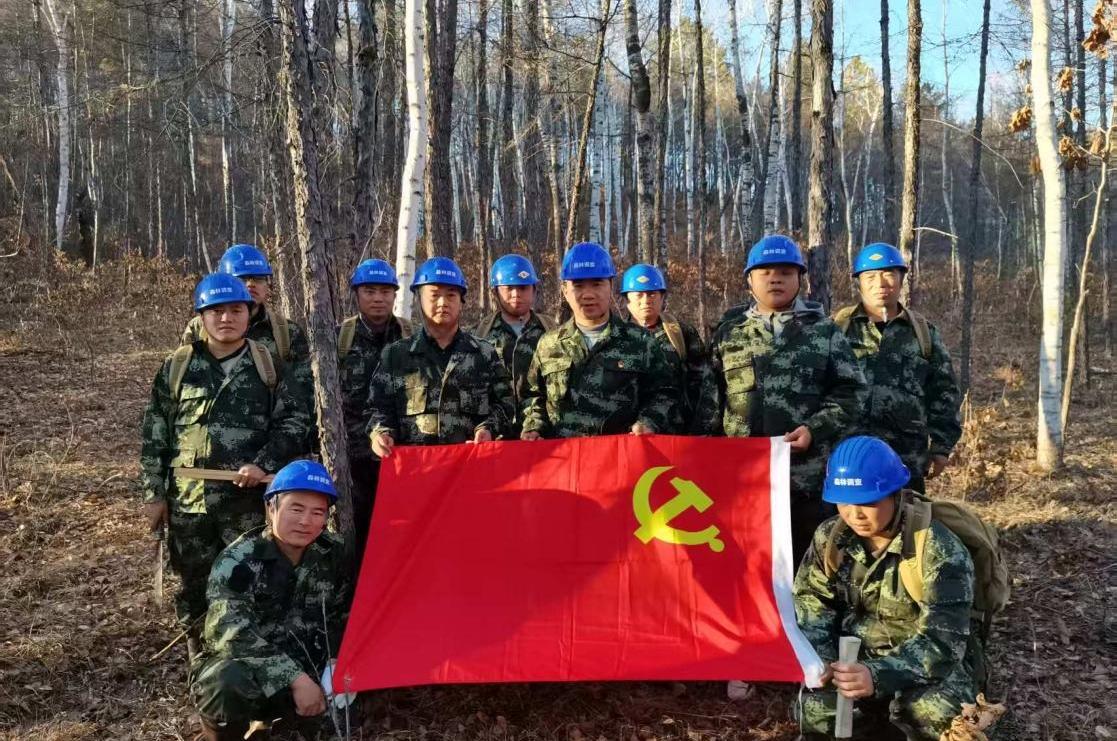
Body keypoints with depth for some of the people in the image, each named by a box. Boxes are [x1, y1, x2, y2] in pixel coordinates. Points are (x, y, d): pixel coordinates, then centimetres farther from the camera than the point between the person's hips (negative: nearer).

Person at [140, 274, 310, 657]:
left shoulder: (267, 364, 2)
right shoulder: (177, 366, 5)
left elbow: (295, 420, 2)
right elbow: (154, 434, 8)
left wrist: (265, 464, -11)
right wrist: (153, 493, 5)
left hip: (249, 499, -2)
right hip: (187, 500, 2)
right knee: (195, 586, 13)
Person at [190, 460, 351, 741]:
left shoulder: (334, 553, -3)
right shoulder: (237, 562, -17)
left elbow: (343, 615, 9)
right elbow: (232, 634, -28)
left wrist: (336, 660, -10)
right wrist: (293, 679, -33)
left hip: (305, 669, 5)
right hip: (242, 667, -5)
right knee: (229, 684, -36)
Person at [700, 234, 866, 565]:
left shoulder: (823, 330, 8)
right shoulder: (728, 332, 11)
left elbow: (851, 391, 4)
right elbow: (709, 397, 9)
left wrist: (815, 429, -11)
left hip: (809, 477, -1)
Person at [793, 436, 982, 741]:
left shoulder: (939, 550, -21)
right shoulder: (830, 538, -5)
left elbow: (941, 640, -28)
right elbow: (811, 607, -1)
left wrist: (879, 675, -44)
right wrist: (817, 659, -23)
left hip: (930, 665, -3)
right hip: (856, 657, 3)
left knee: (931, 712, -34)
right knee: (816, 714, -24)